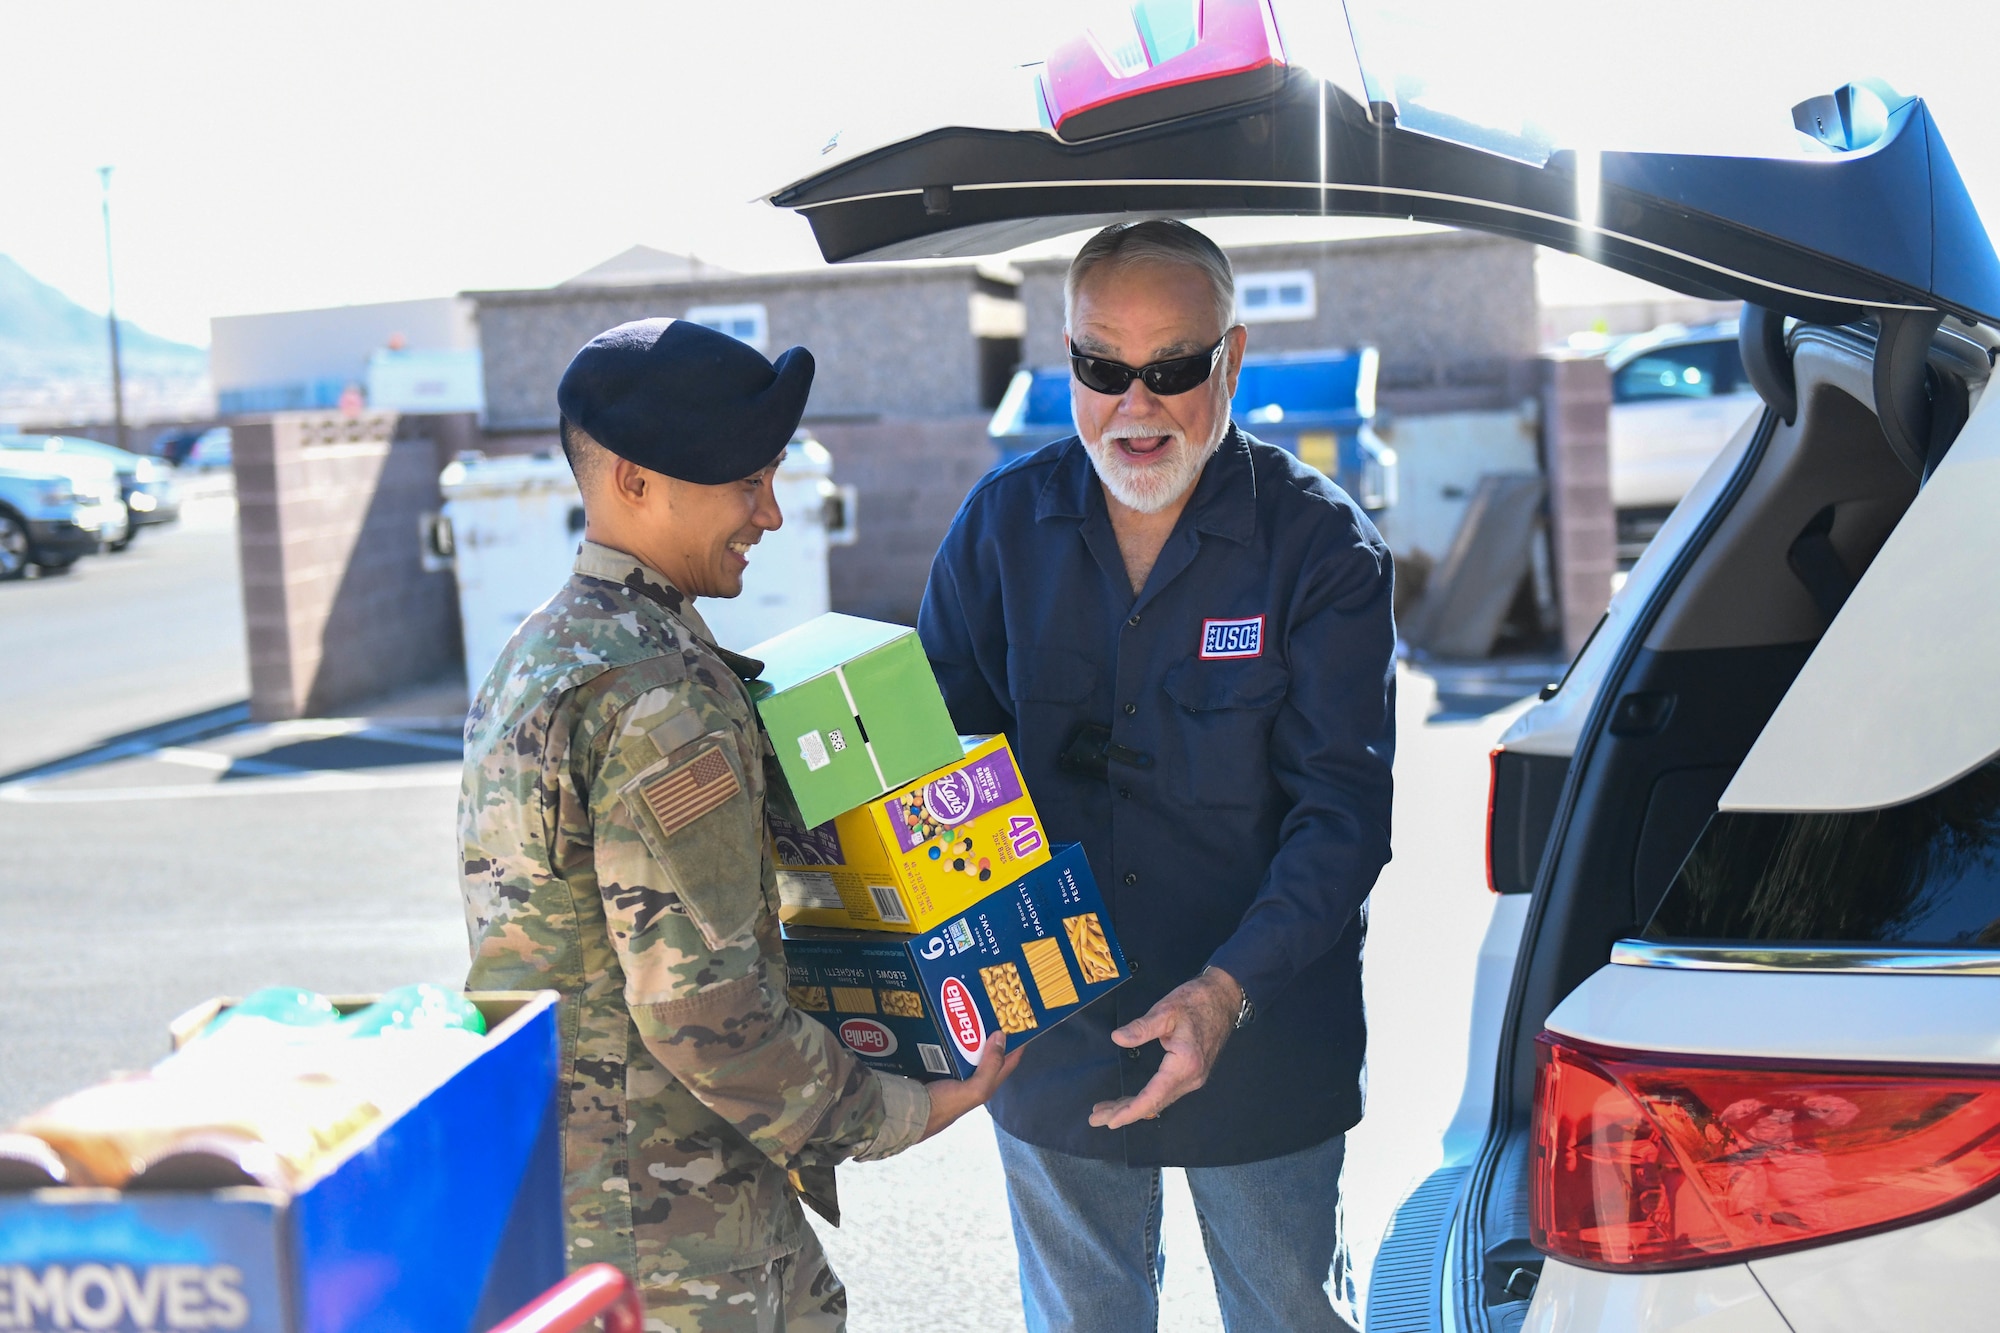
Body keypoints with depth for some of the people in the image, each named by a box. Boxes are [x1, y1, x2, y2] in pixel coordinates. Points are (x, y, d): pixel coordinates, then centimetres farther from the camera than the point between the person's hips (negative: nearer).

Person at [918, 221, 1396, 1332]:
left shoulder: (1318, 544, -11)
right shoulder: (1000, 523, -3)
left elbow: (1342, 809, -15)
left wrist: (1230, 990, -29)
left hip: (1265, 1057, -2)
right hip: (1050, 1050, 3)